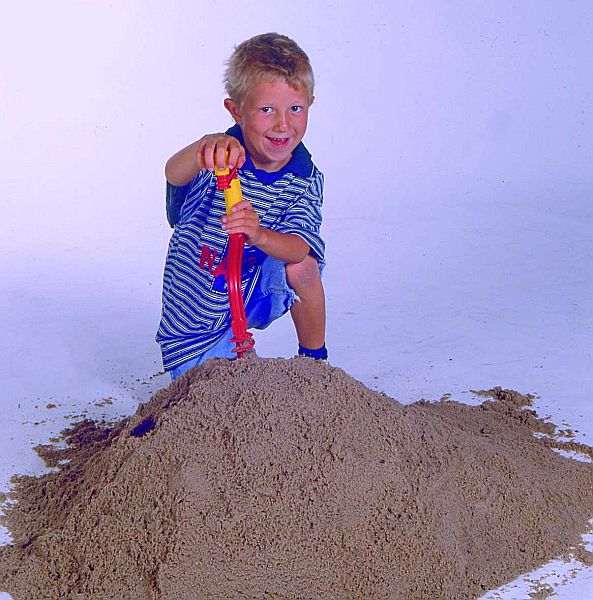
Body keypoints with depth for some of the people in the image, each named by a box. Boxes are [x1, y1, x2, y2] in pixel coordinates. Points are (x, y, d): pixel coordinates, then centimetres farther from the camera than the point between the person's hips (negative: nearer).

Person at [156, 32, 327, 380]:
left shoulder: (306, 179, -16)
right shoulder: (223, 155, -24)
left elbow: (300, 248, -31)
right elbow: (174, 174, -46)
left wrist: (259, 235, -54)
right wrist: (203, 148, -70)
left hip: (254, 293, 1)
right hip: (194, 312, -1)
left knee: (302, 267, -28)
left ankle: (314, 358, -2)